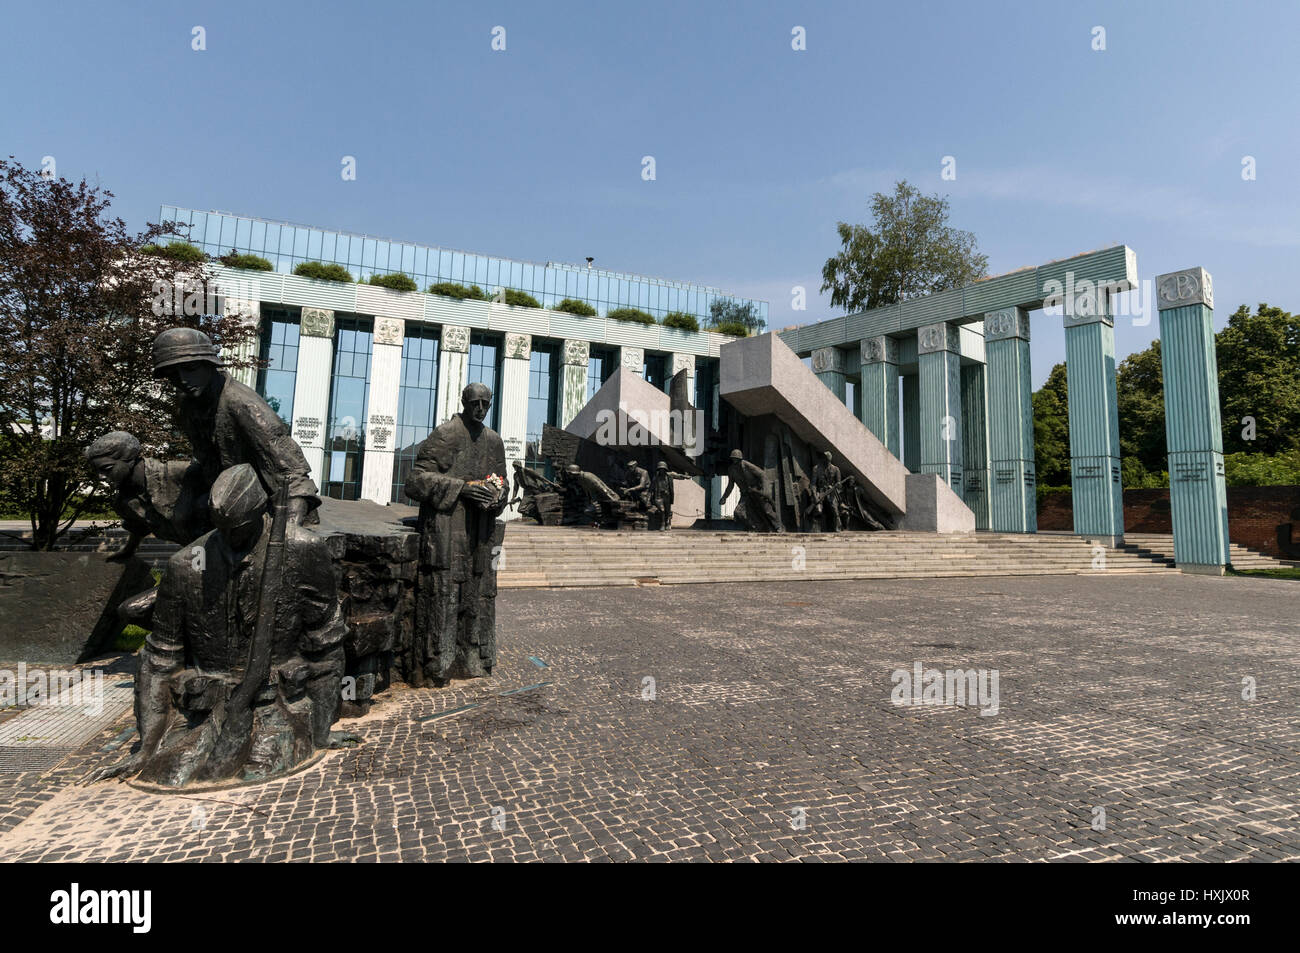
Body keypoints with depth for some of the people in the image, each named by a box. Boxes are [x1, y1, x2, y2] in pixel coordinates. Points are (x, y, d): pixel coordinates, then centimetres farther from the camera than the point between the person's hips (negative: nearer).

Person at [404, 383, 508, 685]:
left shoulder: (494, 441, 15)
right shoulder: (443, 435, -4)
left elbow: (501, 481, 25)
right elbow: (416, 481, -9)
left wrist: (497, 495, 1)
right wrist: (462, 486, -18)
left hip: (480, 531, 6)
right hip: (445, 528, -6)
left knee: (479, 594, 9)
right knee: (442, 591, -5)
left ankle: (472, 659, 21)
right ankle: (434, 664, 6)